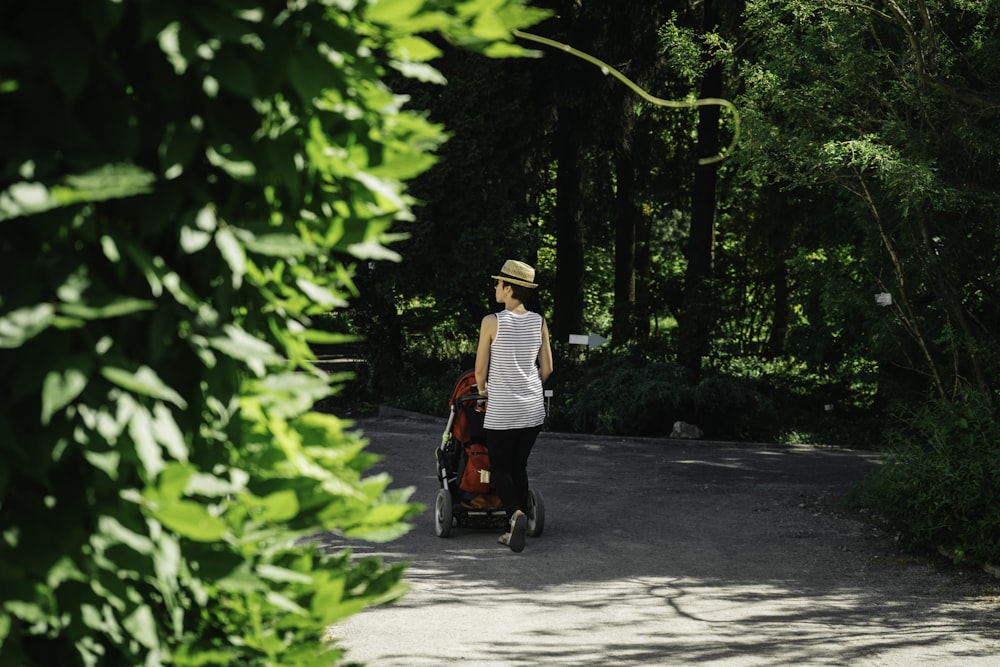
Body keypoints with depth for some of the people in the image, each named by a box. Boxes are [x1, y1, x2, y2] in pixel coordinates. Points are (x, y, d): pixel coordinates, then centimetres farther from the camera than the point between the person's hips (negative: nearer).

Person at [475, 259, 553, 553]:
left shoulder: (492, 322, -12)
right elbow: (546, 368, 7)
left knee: (499, 468, 6)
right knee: (519, 466, 15)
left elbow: (480, 369, -4)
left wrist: (482, 389, 16)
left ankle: (516, 514, -21)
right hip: (533, 408, 4)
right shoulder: (539, 322, 1)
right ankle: (515, 530, 12)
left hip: (502, 410, -4)